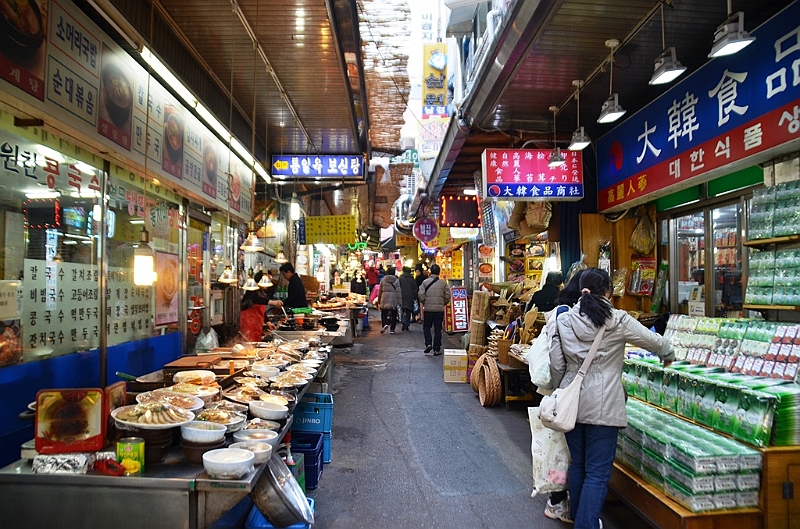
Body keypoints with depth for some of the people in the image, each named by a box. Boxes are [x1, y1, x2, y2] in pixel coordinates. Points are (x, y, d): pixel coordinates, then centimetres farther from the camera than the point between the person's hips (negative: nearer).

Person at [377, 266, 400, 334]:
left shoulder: (383, 280, 2)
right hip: (393, 300, 0)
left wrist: (379, 301, 15)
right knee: (393, 315, 9)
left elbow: (380, 291, 7)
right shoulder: (396, 280, -2)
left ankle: (385, 324, -15)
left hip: (384, 300, 1)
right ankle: (392, 329, 10)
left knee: (384, 314, 10)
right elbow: (398, 291, -4)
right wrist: (398, 302, 0)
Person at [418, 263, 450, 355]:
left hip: (428, 309, -1)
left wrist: (424, 303, 9)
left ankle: (428, 343, -1)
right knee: (438, 329, 8)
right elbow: (448, 297, -1)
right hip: (439, 309, 1)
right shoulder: (443, 283, -1)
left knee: (426, 327, 16)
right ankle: (437, 349, 9)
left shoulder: (425, 282, -5)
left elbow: (420, 295, -9)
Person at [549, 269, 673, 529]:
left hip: (572, 403, 4)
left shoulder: (563, 319, 0)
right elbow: (656, 342, 3)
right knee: (597, 474, 2)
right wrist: (668, 356, 25)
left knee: (577, 465, 20)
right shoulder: (618, 320, -8)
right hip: (602, 406, -4)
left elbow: (556, 365, 1)